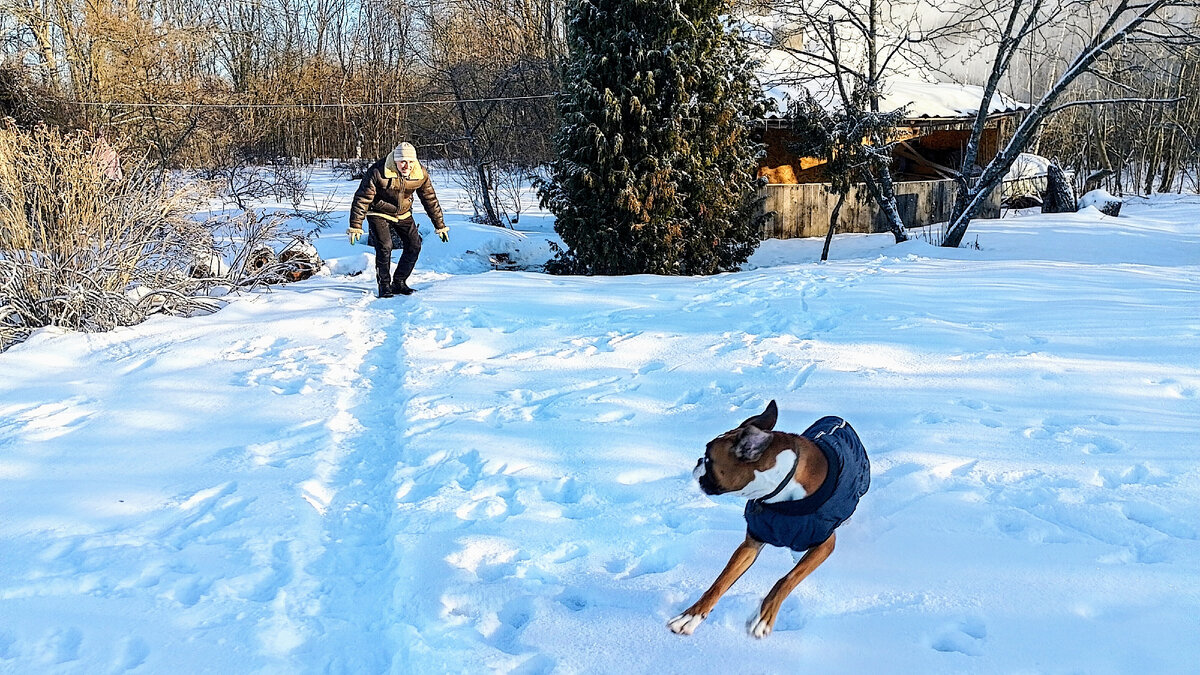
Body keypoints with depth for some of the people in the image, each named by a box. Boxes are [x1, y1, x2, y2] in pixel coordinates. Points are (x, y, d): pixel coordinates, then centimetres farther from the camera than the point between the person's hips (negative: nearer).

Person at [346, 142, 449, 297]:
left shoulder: (420, 174, -17)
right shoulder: (378, 172, -29)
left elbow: (430, 200, -4)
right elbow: (362, 198, -24)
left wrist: (440, 225, -1)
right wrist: (355, 225, -29)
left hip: (403, 214, 4)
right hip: (379, 213, -4)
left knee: (414, 246, -4)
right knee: (384, 247, -19)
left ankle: (399, 282, 11)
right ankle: (384, 285, -2)